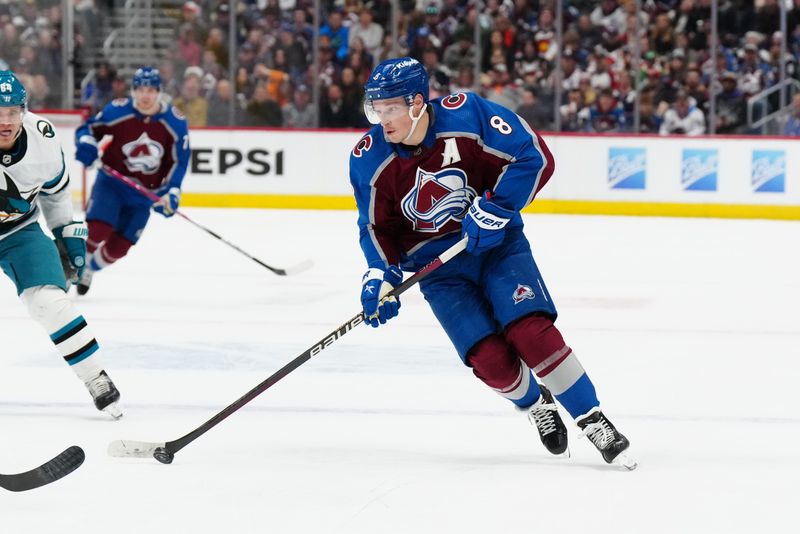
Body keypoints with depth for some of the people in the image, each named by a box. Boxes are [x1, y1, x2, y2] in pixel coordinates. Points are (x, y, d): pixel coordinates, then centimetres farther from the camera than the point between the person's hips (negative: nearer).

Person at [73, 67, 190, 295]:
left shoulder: (175, 122, -11)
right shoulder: (117, 111, -15)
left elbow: (179, 161, -4)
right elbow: (88, 128, -4)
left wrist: (171, 193, -14)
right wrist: (86, 145, -26)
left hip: (145, 192, 2)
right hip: (111, 181, -2)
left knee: (119, 246, 3)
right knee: (97, 230, -22)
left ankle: (87, 270, 32)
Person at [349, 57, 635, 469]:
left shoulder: (467, 116, -20)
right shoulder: (369, 161, -11)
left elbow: (536, 157, -16)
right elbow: (377, 227, 3)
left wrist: (495, 208, -22)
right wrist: (381, 274, -12)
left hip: (495, 242, -2)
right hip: (439, 266, 2)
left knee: (531, 334, -20)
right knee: (491, 359, -14)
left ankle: (594, 422, -6)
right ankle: (536, 406, 18)